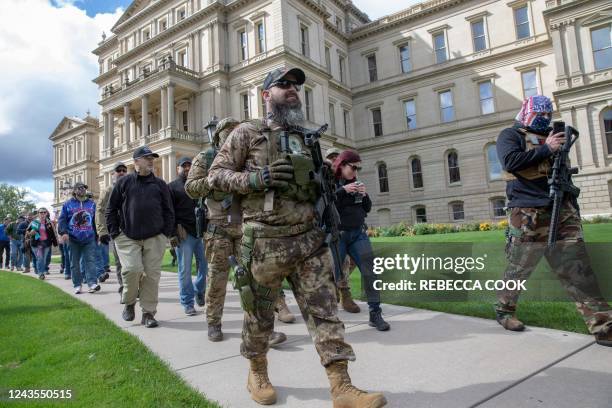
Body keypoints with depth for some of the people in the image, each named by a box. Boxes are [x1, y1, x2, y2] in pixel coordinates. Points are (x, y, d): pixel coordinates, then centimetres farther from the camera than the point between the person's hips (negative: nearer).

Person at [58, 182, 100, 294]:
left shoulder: (92, 203, 10)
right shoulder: (68, 204, 5)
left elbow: (95, 220, 13)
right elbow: (62, 220, 1)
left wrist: (96, 235, 13)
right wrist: (63, 232, -13)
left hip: (89, 238, 1)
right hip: (73, 239, 0)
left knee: (90, 260, -8)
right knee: (75, 263, 6)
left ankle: (92, 283, -13)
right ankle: (77, 285, 14)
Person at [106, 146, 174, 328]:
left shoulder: (160, 184, 9)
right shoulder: (124, 182, 6)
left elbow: (168, 211, 11)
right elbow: (111, 209, 8)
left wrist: (166, 233, 2)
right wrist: (114, 233, 1)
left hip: (155, 238, 1)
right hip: (128, 238, -1)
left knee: (151, 274, 0)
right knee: (132, 269, -14)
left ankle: (148, 313, 12)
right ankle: (129, 303, 15)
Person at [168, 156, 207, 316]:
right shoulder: (172, 187, 6)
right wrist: (172, 234, -11)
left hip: (201, 231, 4)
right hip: (183, 234, -4)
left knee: (205, 266, 4)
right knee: (185, 270, 0)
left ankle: (199, 290, 28)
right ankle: (188, 303, 9)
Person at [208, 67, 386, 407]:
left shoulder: (306, 137, 16)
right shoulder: (247, 132, 1)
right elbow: (216, 174, -2)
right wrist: (256, 178, -16)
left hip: (310, 239, 4)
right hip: (266, 242, -4)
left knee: (324, 311, 1)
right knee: (260, 314, 12)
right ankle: (257, 373, 34)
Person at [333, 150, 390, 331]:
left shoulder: (355, 183, 12)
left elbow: (367, 208, 15)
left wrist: (364, 195, -4)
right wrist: (342, 191, -21)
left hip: (358, 233, 5)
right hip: (337, 235, -4)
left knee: (370, 270, -4)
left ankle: (375, 314, 3)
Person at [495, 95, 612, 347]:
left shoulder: (551, 136, 24)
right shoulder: (511, 135, 5)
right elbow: (510, 161, -16)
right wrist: (546, 149, -13)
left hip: (562, 210, 6)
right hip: (528, 214, -6)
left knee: (578, 269, 1)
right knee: (519, 267, 3)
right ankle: (504, 310, 23)